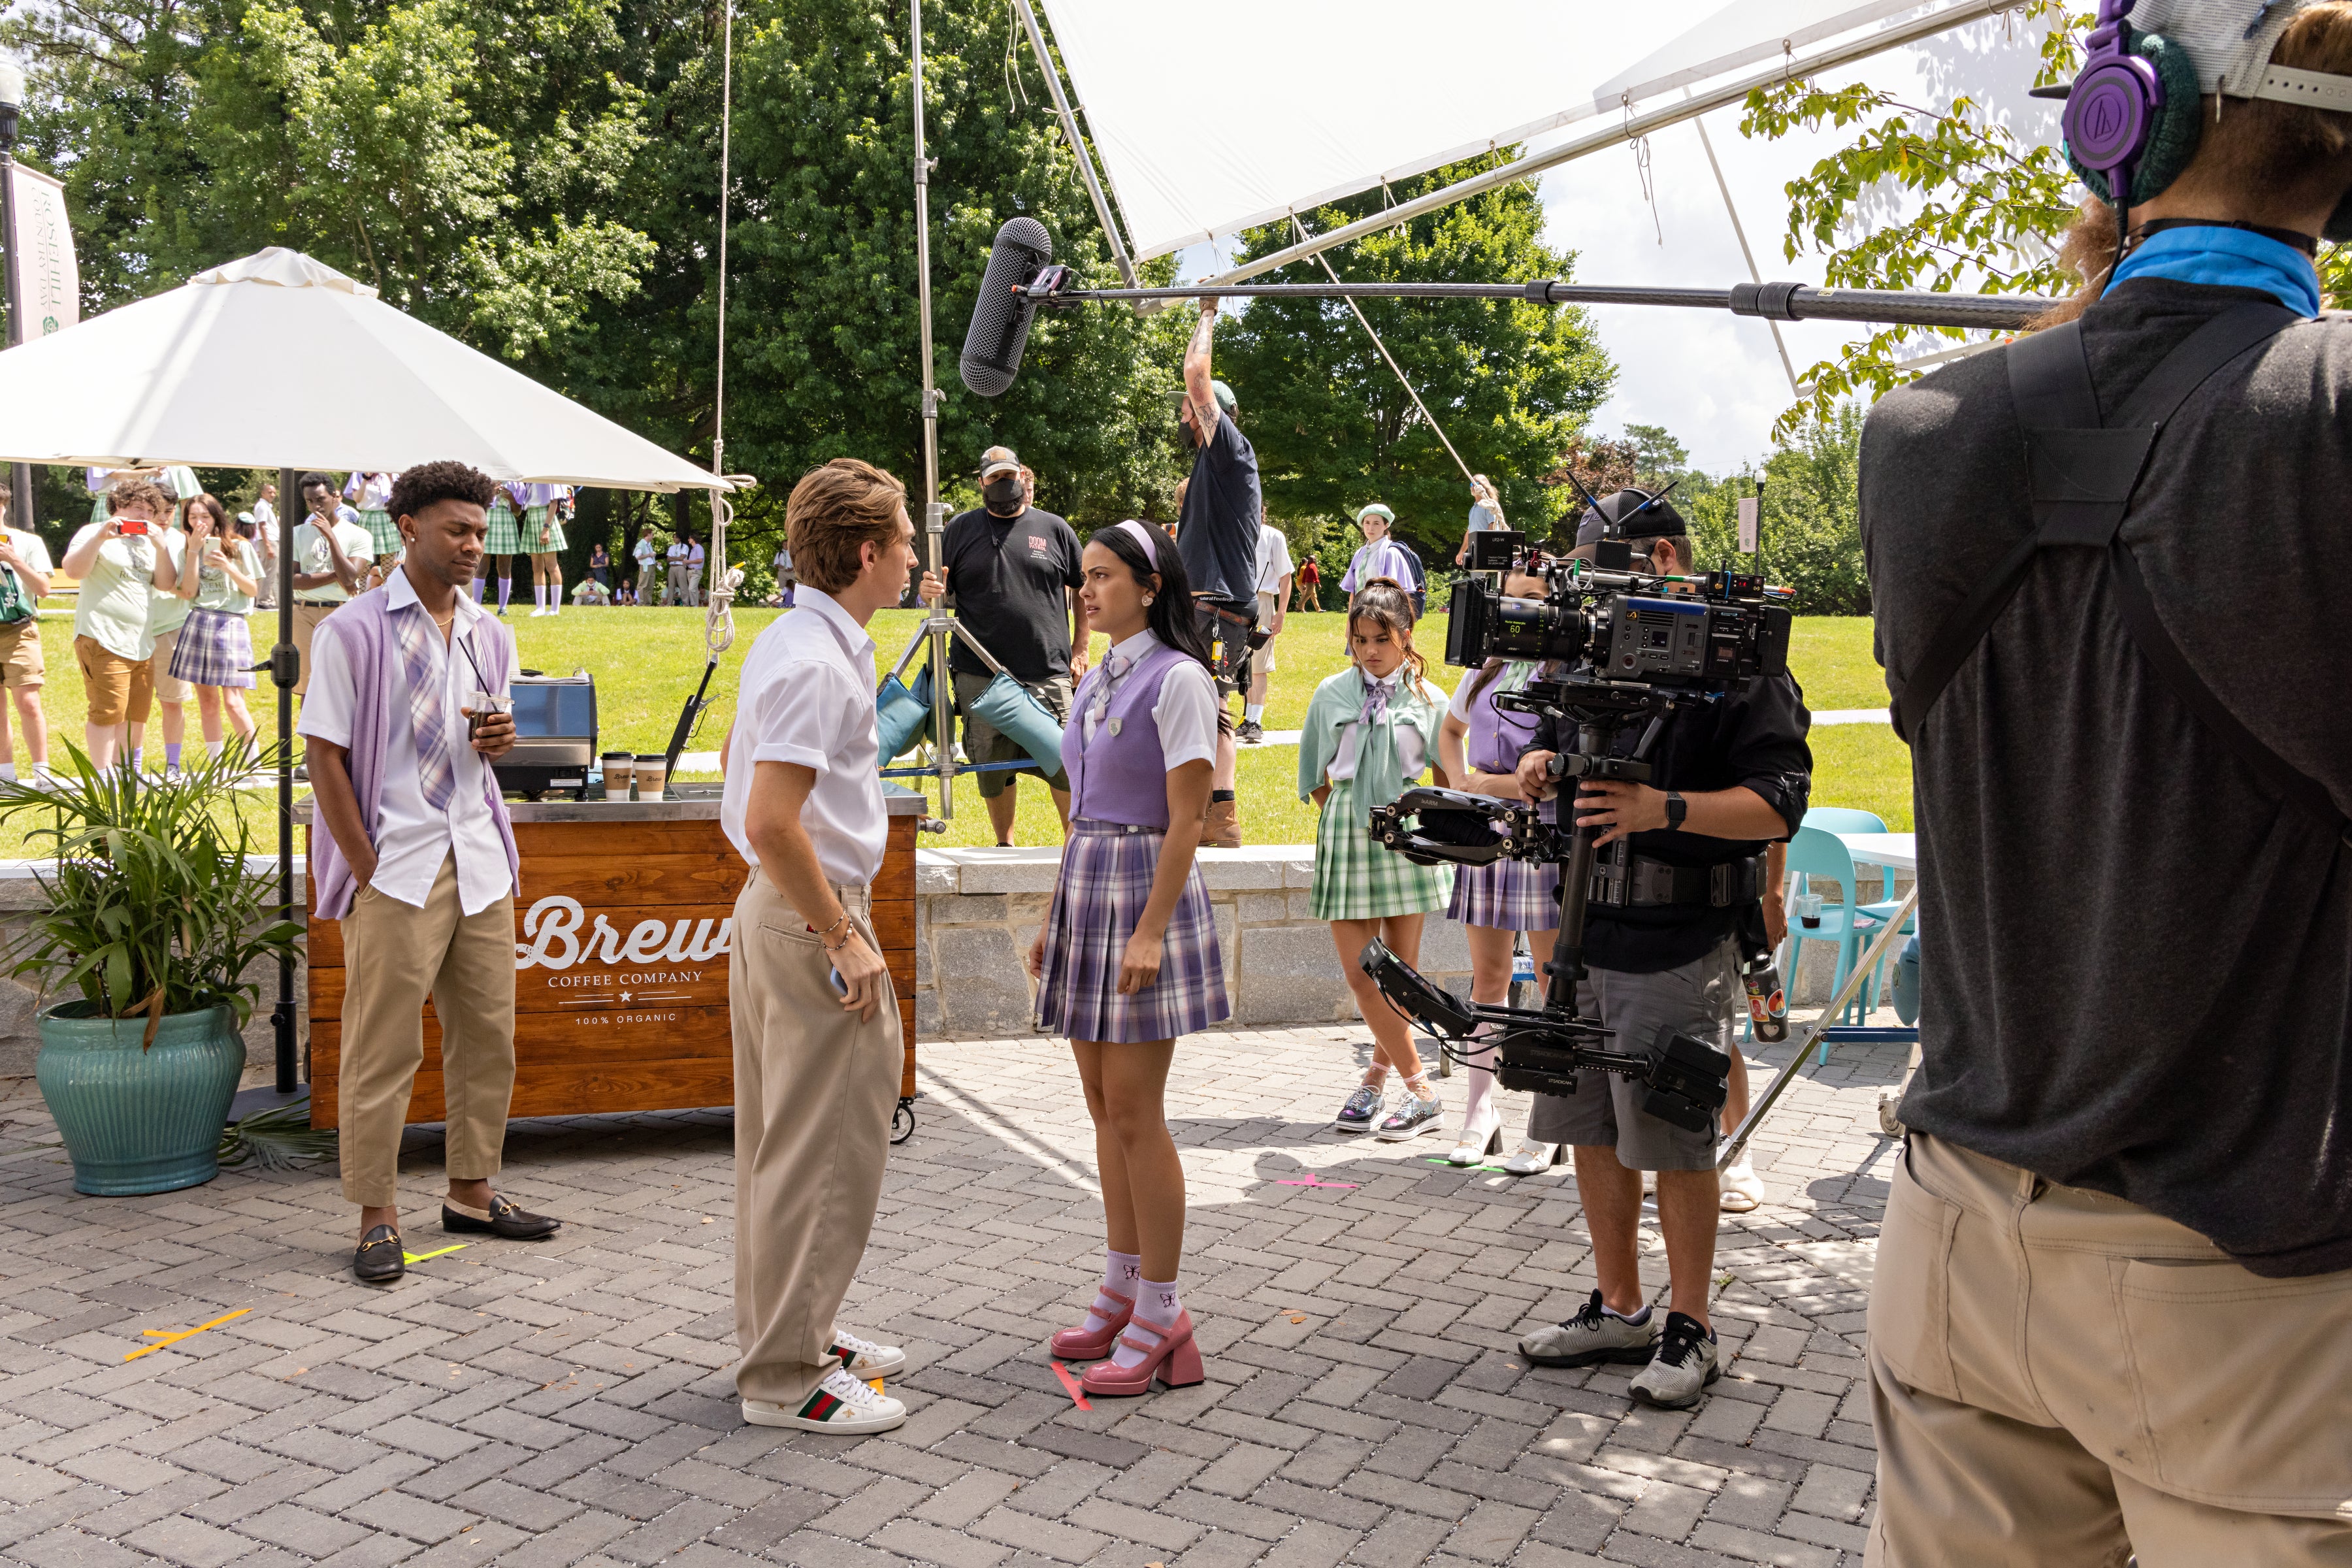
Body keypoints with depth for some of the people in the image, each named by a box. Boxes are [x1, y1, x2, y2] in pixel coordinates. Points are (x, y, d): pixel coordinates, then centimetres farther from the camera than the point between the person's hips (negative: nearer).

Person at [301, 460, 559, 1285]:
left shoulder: (491, 635, 11)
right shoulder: (354, 631, -5)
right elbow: (324, 757, -6)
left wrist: (498, 740, -2)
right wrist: (366, 869, -11)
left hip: (479, 862, 6)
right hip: (395, 868, -6)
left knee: (487, 1035, 10)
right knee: (383, 1047, 0)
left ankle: (472, 1193, 24)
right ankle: (378, 1217, 11)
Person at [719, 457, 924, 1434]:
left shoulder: (788, 640, 12)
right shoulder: (819, 664, -21)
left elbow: (734, 757, 25)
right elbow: (771, 822, -28)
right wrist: (844, 939, -20)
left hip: (774, 908, 11)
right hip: (815, 921, -11)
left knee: (779, 1142, 18)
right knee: (823, 1153, -2)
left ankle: (788, 1335, 32)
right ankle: (787, 1375, 9)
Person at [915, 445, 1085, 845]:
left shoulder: (1054, 528, 8)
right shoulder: (961, 529, 9)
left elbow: (1083, 591, 13)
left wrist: (1080, 650, 6)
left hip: (1049, 675, -1)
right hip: (980, 676, 1)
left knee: (1066, 766, -2)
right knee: (992, 769, 9)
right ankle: (1005, 846, 26)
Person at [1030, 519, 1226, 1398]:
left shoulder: (1178, 679, -10)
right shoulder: (1097, 682, 15)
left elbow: (1185, 820, -14)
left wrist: (1151, 930, -20)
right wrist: (1055, 918, 17)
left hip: (1146, 893, -8)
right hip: (1088, 893, 8)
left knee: (1134, 1110, -6)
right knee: (1103, 1103, 12)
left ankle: (1159, 1316, 4)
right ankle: (1122, 1290, 22)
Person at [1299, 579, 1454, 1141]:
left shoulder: (1428, 699, 3)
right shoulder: (1332, 694, 6)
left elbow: (1447, 778, 10)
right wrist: (1350, 822, 7)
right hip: (1346, 835, 1)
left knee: (1399, 971, 2)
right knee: (1359, 974, -5)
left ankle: (1377, 1078, 17)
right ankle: (1421, 1093, 2)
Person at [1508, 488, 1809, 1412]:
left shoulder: (1738, 667, -9)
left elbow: (1778, 804, -16)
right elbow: (1547, 743, 26)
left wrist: (1663, 808, -29)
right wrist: (1539, 766, 2)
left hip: (1679, 947, -7)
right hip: (1588, 936, 7)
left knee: (1675, 1142, 0)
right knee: (1591, 1132, 13)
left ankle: (1689, 1329, 17)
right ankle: (1618, 1311, 28)